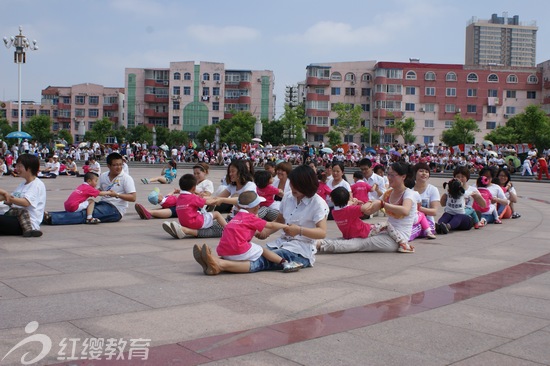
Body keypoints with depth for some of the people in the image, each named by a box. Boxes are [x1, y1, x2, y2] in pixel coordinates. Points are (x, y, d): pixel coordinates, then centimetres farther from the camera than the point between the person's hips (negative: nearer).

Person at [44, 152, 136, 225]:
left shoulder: (126, 178, -7)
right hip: (103, 203, 7)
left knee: (85, 214, -26)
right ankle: (48, 215, -29)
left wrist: (117, 195, -27)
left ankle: (51, 218, -40)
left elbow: (133, 198, -14)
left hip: (115, 210, -7)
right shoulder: (103, 176, 11)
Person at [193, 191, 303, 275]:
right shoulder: (251, 218, 8)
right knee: (263, 250, 12)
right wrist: (285, 226, 27)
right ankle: (285, 263, 6)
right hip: (240, 252, -5)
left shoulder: (237, 217, 26)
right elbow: (271, 225, 14)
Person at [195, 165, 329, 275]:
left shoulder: (317, 203, -8)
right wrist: (267, 231, 3)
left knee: (264, 260, -31)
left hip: (301, 251, -6)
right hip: (282, 243, 7)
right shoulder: (288, 197, 11)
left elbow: (322, 232, -16)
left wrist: (299, 230, -30)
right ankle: (215, 262, -46)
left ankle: (220, 265, -54)